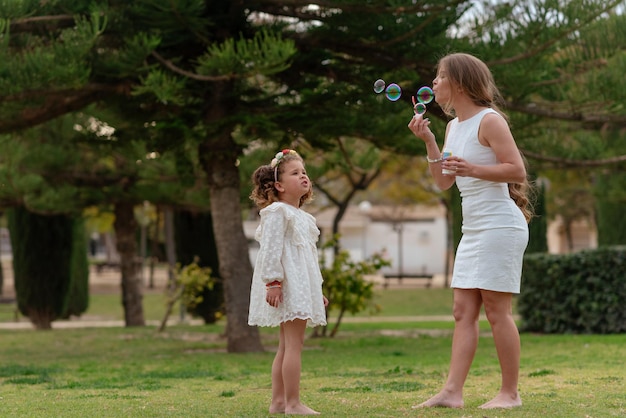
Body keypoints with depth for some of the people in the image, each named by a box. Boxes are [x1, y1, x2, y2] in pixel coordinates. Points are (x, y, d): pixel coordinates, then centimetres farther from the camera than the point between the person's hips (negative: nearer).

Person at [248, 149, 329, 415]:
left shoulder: (300, 216, 21)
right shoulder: (277, 212, -9)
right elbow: (271, 250, -17)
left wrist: (317, 290, 24)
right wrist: (272, 282, -25)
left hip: (301, 285, 10)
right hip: (287, 284, -10)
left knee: (286, 346, 10)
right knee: (293, 344, -12)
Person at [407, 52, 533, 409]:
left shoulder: (489, 121, -10)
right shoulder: (454, 126, 15)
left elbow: (517, 169, -16)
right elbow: (444, 181, 16)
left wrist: (473, 169, -25)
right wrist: (428, 141, 7)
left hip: (500, 225, -9)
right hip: (473, 229, 9)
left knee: (497, 309, -6)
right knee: (464, 310, 3)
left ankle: (511, 393, 2)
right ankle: (453, 391, 0)